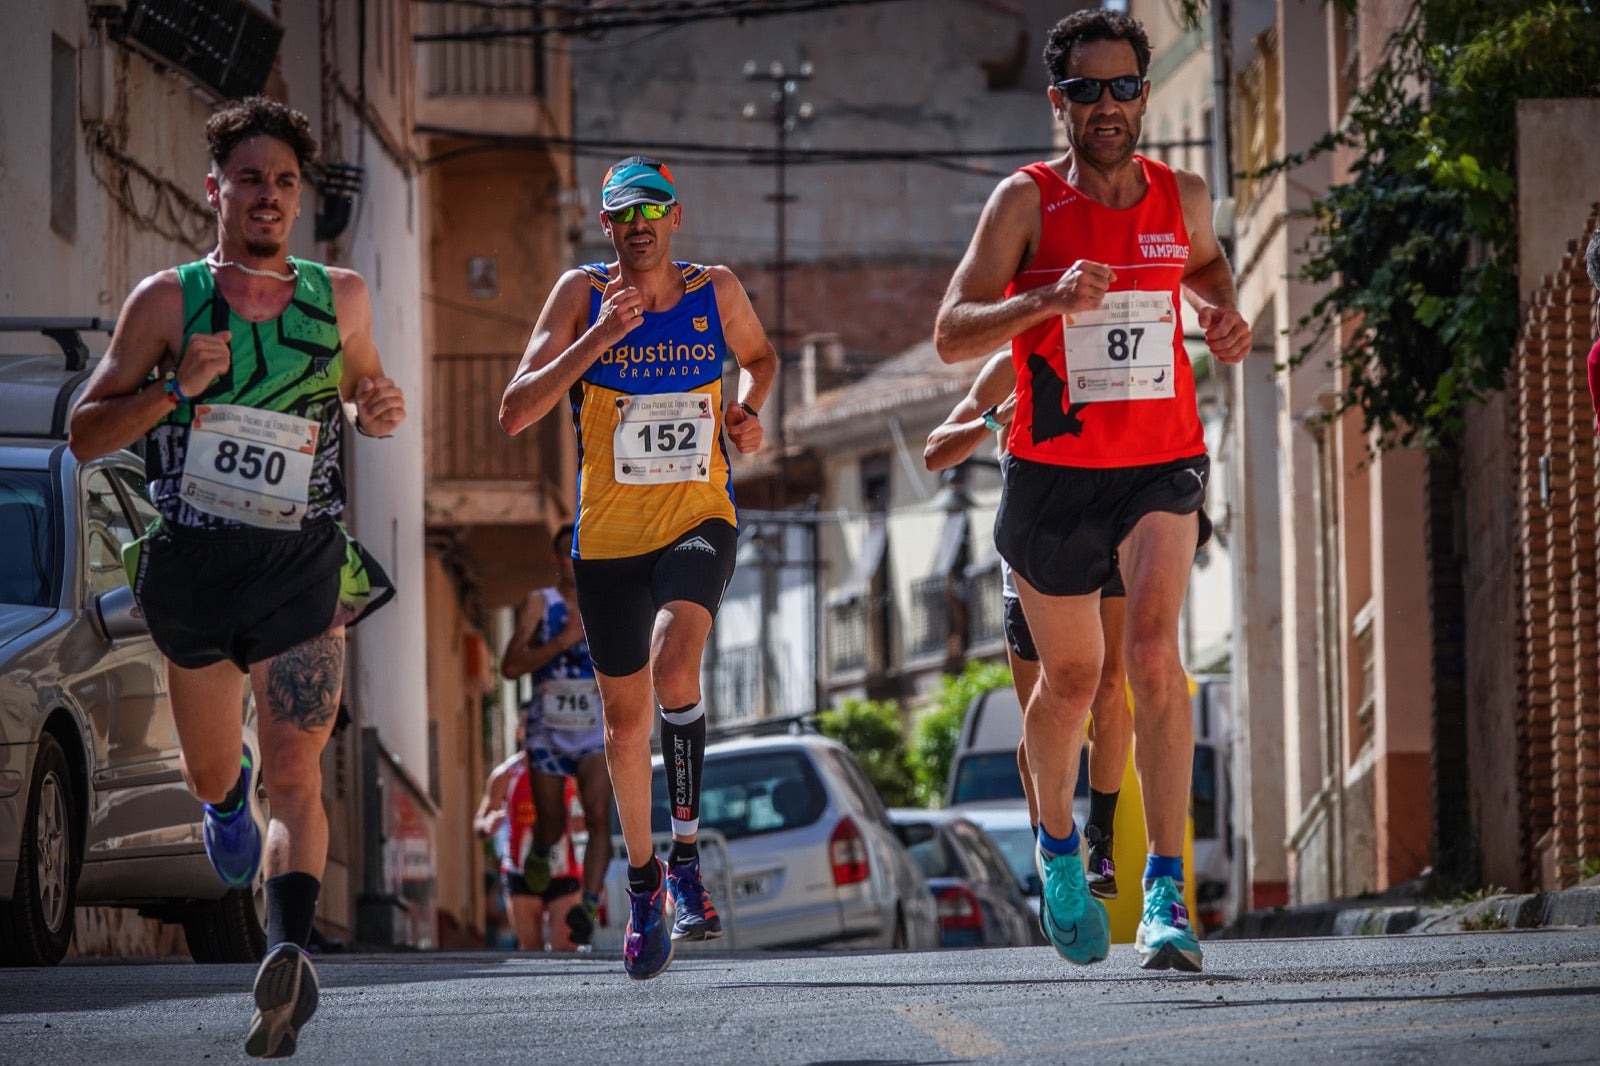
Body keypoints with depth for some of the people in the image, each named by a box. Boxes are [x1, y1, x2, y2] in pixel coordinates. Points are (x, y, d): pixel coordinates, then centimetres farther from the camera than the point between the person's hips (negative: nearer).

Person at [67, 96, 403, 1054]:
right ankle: (229, 801, 54)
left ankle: (291, 949, -33)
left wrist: (380, 413, 1)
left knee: (295, 775, -17)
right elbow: (87, 435, 0)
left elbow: (362, 389, 25)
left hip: (304, 563, -1)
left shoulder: (341, 298, 5)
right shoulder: (167, 301, -1)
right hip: (195, 564, 1)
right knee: (212, 772, 18)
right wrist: (176, 387, -16)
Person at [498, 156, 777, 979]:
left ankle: (686, 855, -18)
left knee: (674, 664, -29)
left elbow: (759, 355, 22)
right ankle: (643, 886, 31)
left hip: (698, 518, -1)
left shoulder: (717, 292, -1)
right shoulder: (581, 294, -6)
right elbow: (514, 413, -14)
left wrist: (748, 409, 0)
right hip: (608, 533, 1)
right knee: (625, 718, 11)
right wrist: (598, 338, -24)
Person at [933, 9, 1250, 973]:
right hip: (1055, 471, -1)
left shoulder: (1184, 196, 3)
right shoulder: (1027, 201, -7)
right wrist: (1050, 298, -29)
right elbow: (952, 334, -13)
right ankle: (1058, 845, 43)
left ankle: (1168, 892, -23)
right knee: (1072, 677, 12)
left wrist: (1224, 315, 6)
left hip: (1162, 467, 1)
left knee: (1154, 647, -21)